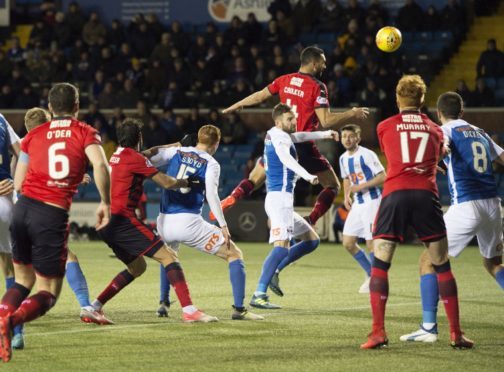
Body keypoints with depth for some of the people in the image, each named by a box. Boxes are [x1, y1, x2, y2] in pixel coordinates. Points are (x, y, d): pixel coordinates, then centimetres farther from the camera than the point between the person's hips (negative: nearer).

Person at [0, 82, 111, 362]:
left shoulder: (33, 135, 15)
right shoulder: (85, 133, 6)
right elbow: (100, 166, -12)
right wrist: (105, 203, -1)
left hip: (23, 207, 4)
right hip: (53, 215, -4)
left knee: (22, 280, 21)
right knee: (47, 294, 3)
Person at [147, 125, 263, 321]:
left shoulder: (175, 152, 11)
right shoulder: (211, 164, 0)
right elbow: (211, 195, -12)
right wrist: (223, 226, -11)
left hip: (164, 222, 5)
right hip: (189, 223, -5)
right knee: (235, 254, 6)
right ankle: (239, 309, -5)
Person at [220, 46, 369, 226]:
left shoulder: (284, 80, 7)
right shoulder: (317, 87, -10)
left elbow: (259, 96, 18)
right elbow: (325, 121, -17)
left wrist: (235, 106, 35)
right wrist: (352, 114, -5)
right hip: (303, 145, -5)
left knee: (254, 179, 20)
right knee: (332, 186, 6)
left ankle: (229, 201, -5)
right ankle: (308, 223, -12)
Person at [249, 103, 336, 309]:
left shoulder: (274, 134, 20)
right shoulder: (280, 137, -9)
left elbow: (299, 137, 42)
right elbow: (285, 158, -31)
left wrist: (325, 134, 38)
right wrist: (308, 176, -44)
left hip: (283, 200, 10)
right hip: (280, 197, -10)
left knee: (312, 240, 16)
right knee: (282, 246, -22)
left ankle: (273, 271, 8)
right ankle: (259, 295, -30)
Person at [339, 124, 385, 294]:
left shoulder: (367, 155, -14)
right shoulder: (343, 159, 10)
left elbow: (382, 177, -15)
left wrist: (361, 186, -20)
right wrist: (347, 196, 8)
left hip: (372, 202, -8)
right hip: (357, 204, 8)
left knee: (371, 243, -6)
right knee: (348, 243, 5)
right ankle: (370, 275, 21)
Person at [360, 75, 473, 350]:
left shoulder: (384, 127, 14)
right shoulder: (435, 130, 18)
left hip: (395, 194, -1)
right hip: (426, 195, 1)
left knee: (379, 264, 2)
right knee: (442, 265, 9)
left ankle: (378, 333, -10)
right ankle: (456, 334, 8)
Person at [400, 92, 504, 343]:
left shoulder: (446, 131, 2)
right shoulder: (480, 133, 19)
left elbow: (441, 146, -21)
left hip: (466, 206, -6)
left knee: (429, 259, 3)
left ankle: (429, 327, -5)